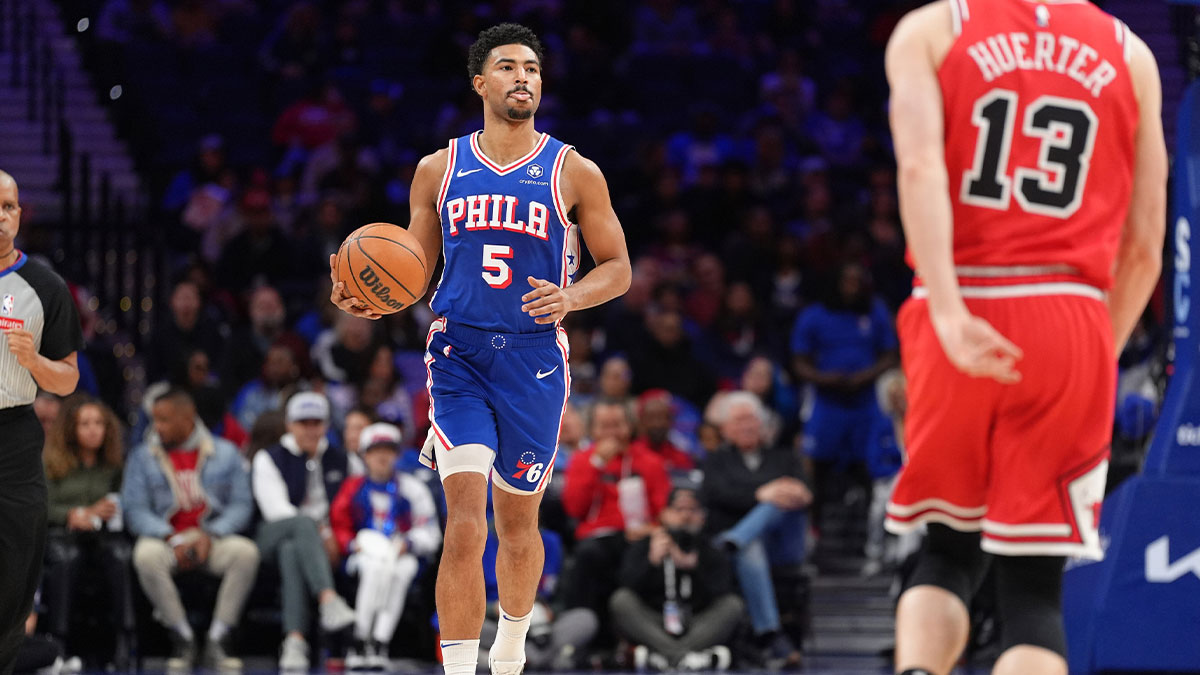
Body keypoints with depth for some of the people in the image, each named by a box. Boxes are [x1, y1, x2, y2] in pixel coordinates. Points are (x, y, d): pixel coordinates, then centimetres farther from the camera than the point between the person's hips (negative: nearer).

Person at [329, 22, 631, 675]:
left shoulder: (574, 173, 2)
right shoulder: (439, 169, 6)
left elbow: (617, 268, 5)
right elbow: (415, 274, 11)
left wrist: (570, 297, -16)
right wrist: (366, 298, -10)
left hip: (534, 358, 1)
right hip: (459, 356, 0)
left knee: (517, 522, 13)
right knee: (464, 522, -16)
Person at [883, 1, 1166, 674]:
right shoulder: (1128, 55, 13)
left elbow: (920, 164, -11)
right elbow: (1144, 247, 12)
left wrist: (949, 312, -19)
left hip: (964, 325, 0)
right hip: (1072, 320, 0)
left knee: (948, 550, 19)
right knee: (1034, 586, 2)